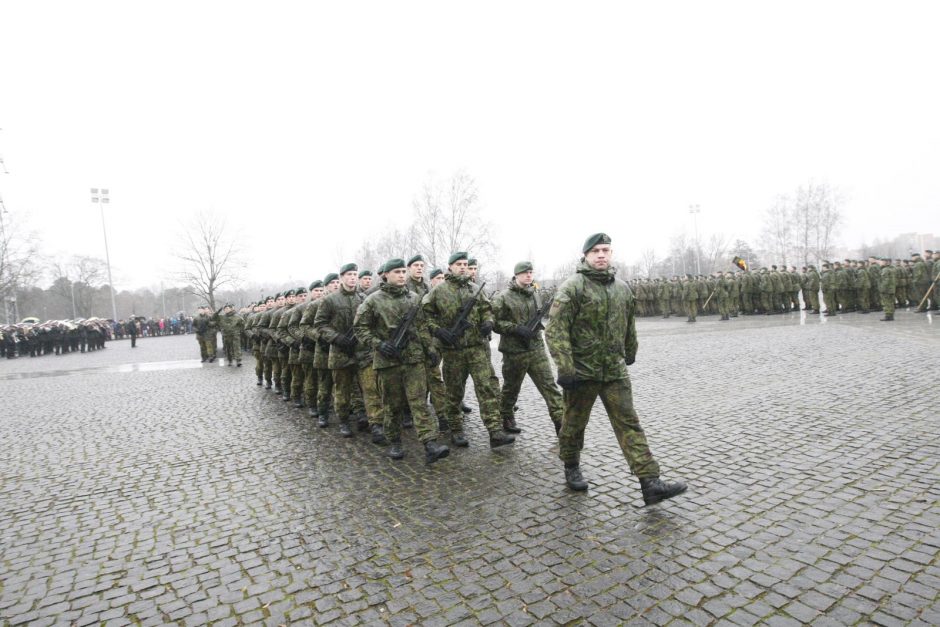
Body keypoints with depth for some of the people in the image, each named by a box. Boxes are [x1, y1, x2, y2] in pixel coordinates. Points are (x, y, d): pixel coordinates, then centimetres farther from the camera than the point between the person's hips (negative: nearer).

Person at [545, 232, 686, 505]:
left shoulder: (622, 288, 8)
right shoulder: (572, 287, -11)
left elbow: (629, 325, 22)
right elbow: (555, 330, -17)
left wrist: (630, 353, 29)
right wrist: (565, 368, -23)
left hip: (615, 370, 4)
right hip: (581, 370, -4)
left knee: (629, 424, 1)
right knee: (574, 424, 12)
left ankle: (651, 483, 3)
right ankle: (571, 468, 34)